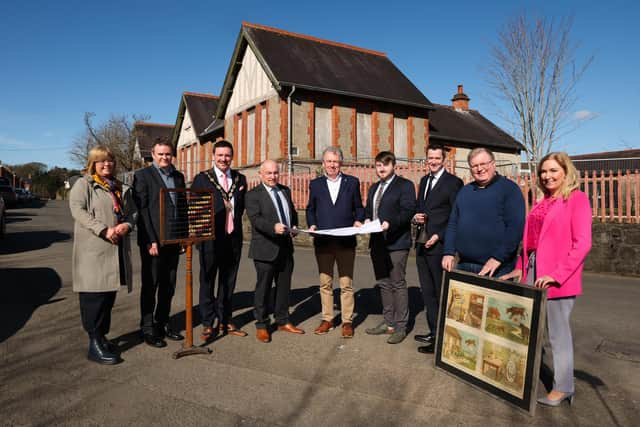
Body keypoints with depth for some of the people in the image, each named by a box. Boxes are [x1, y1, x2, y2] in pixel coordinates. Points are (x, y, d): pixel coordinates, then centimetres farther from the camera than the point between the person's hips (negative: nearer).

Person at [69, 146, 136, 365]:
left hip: (118, 249, 6)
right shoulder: (83, 184, 2)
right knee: (94, 295, -5)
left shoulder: (122, 188, 19)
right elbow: (78, 210, -11)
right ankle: (94, 345, 2)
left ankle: (102, 337, 23)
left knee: (109, 294, 11)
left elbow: (132, 211, 16)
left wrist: (127, 225, -8)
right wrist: (104, 230, -21)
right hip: (93, 249, -6)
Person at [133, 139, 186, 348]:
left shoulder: (178, 176, 14)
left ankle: (162, 323, 26)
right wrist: (150, 241, -15)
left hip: (173, 241, 6)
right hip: (153, 240, -5)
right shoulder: (143, 175, -3)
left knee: (168, 286, 13)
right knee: (150, 286, 5)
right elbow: (141, 210, -10)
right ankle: (148, 329, 16)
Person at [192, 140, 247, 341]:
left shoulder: (240, 179, 10)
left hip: (234, 239, 4)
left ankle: (225, 321, 26)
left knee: (229, 282, 13)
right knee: (207, 282, 5)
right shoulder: (202, 179, -1)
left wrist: (235, 223, 5)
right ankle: (207, 324, 16)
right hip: (211, 239, -4)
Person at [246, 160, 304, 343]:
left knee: (284, 286, 15)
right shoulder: (253, 195, -7)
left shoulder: (285, 191, 14)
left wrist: (294, 226, 2)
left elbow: (293, 212, 23)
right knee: (263, 288, 4)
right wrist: (274, 227, -36)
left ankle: (283, 321, 30)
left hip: (286, 247, 6)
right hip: (265, 249, -6)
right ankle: (261, 325, 18)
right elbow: (255, 219, -20)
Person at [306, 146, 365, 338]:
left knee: (346, 284, 4)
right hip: (322, 241, 2)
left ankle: (347, 321, 16)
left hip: (346, 241, -1)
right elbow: (310, 209, 15)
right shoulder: (315, 184, 10)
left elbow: (359, 207, 10)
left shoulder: (352, 182, 7)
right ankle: (327, 319, 23)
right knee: (325, 283, 10)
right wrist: (312, 225, -2)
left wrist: (358, 220, -8)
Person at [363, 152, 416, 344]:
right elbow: (368, 209, 24)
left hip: (396, 242, -8)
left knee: (398, 284, -2)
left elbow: (408, 211, -14)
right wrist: (367, 219, 1)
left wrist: (390, 223, -27)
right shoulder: (374, 188, 20)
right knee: (383, 284, 14)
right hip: (377, 242, 8)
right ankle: (388, 322, 26)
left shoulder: (405, 185, -4)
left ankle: (400, 327, 7)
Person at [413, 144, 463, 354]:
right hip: (422, 243, 8)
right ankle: (434, 332, 26)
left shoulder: (453, 182, -7)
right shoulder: (424, 181, 17)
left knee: (441, 293, 1)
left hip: (439, 245, -8)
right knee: (427, 292, 14)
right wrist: (416, 217, 2)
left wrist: (438, 236, -17)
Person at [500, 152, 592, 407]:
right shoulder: (543, 203, 16)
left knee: (557, 332, 2)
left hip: (557, 277, -6)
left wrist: (557, 274, -19)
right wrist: (520, 268, 11)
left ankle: (563, 388, 16)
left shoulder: (577, 199, -5)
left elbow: (582, 243, -12)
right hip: (533, 271, 7)